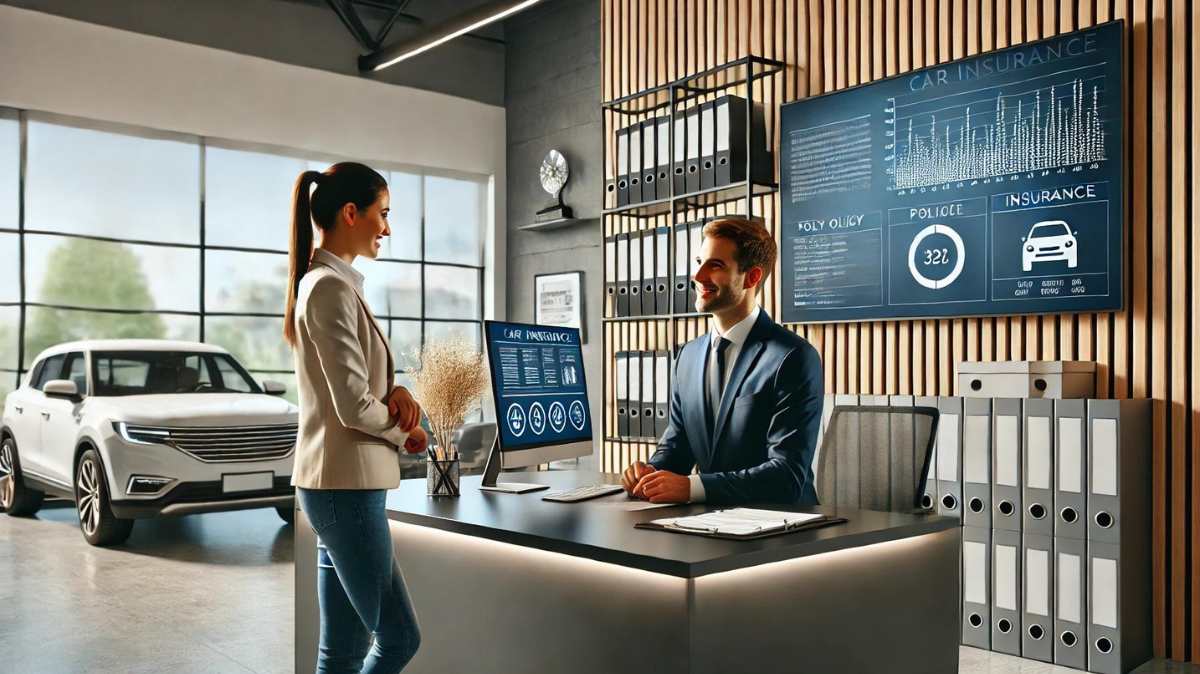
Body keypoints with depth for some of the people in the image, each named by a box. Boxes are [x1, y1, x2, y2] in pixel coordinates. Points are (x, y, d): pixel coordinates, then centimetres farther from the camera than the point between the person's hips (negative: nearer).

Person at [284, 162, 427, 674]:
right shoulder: (332, 287, -15)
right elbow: (354, 407, -18)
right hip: (346, 488, -10)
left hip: (337, 487, 10)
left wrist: (396, 394, -4)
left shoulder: (325, 283, 16)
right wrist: (405, 432, 0)